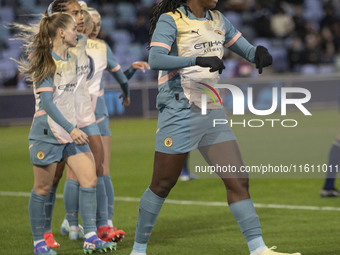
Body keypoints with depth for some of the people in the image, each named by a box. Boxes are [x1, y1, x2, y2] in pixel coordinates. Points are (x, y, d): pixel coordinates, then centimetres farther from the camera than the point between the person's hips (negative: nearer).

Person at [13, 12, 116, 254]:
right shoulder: (46, 62, -13)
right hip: (47, 132, -7)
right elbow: (46, 102, -18)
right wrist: (71, 129, -23)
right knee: (43, 188, 3)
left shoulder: (73, 59, 10)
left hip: (71, 130, 7)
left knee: (90, 179, -6)